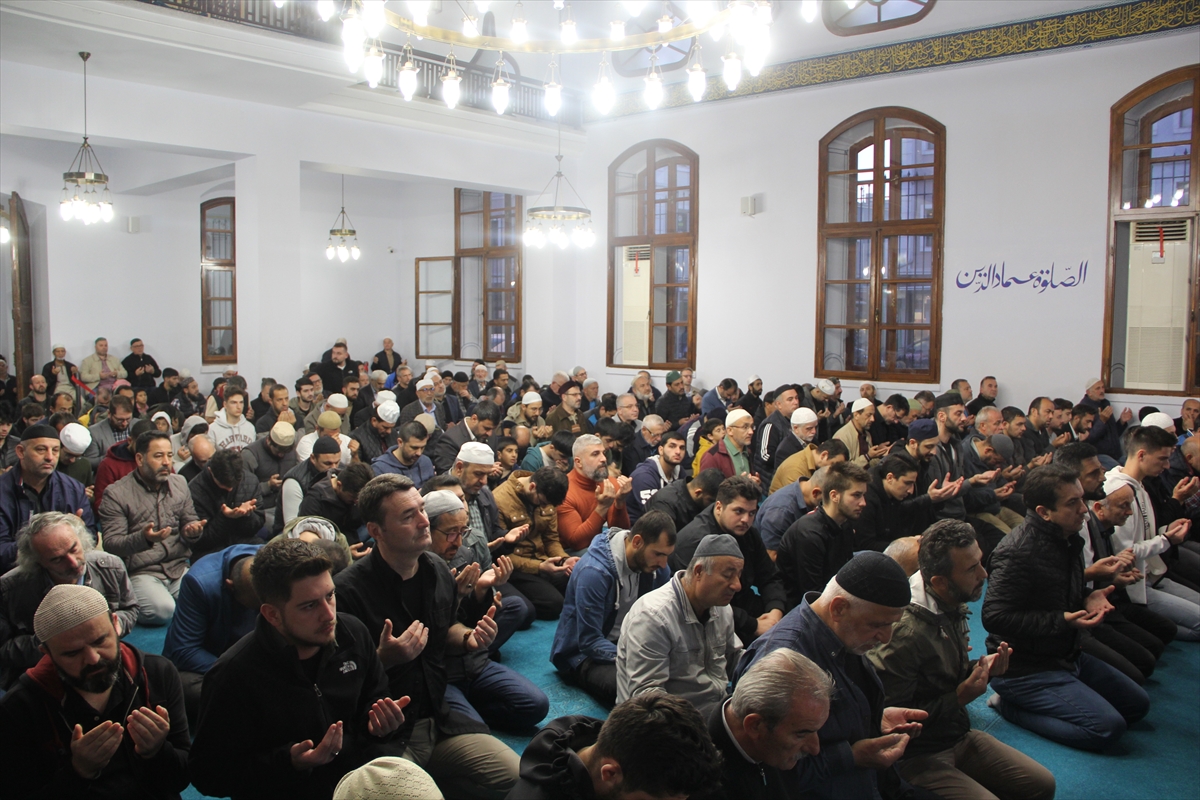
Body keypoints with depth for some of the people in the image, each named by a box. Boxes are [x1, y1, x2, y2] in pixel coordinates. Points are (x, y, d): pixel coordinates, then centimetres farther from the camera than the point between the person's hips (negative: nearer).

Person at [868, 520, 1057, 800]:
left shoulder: (953, 608, 1)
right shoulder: (905, 632, -29)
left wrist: (982, 668, -3)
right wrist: (960, 697, -21)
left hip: (958, 735, 9)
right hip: (917, 756, -9)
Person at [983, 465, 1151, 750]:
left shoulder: (1066, 539, 6)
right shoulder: (1017, 552, -25)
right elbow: (994, 616, -27)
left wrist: (1088, 598, -1)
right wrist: (1061, 620, -28)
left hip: (1067, 657, 10)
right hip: (1025, 669, -10)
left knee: (1138, 704, 14)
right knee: (1108, 727, -18)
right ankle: (1010, 705, -4)